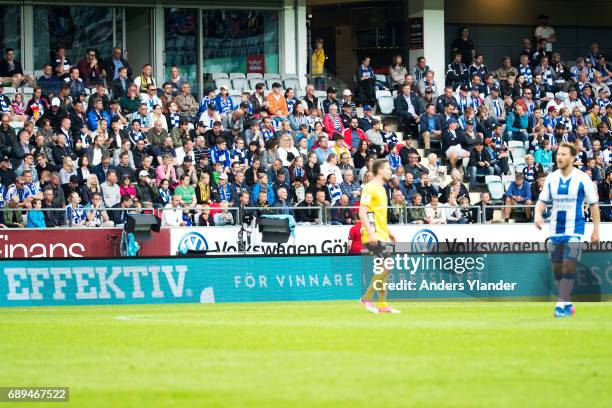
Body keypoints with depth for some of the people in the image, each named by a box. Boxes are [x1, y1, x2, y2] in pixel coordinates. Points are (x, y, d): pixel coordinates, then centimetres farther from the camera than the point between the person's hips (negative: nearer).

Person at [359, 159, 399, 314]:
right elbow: (362, 212, -18)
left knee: (384, 269, 8)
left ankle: (383, 304, 10)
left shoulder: (381, 189, 18)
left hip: (381, 236, 10)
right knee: (385, 267, -15)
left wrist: (388, 232, 25)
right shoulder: (370, 188, -11)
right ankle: (367, 297, -6)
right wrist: (371, 233, -25)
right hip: (374, 236, -10)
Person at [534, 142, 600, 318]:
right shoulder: (551, 178, 5)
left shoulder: (582, 179, -6)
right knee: (557, 268, 6)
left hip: (574, 230, -5)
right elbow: (542, 201, 9)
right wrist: (538, 214, -12)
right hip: (555, 230, 5)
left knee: (568, 266, -15)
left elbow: (593, 205, -1)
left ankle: (562, 304, -16)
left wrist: (596, 230, -2)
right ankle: (568, 304, 17)